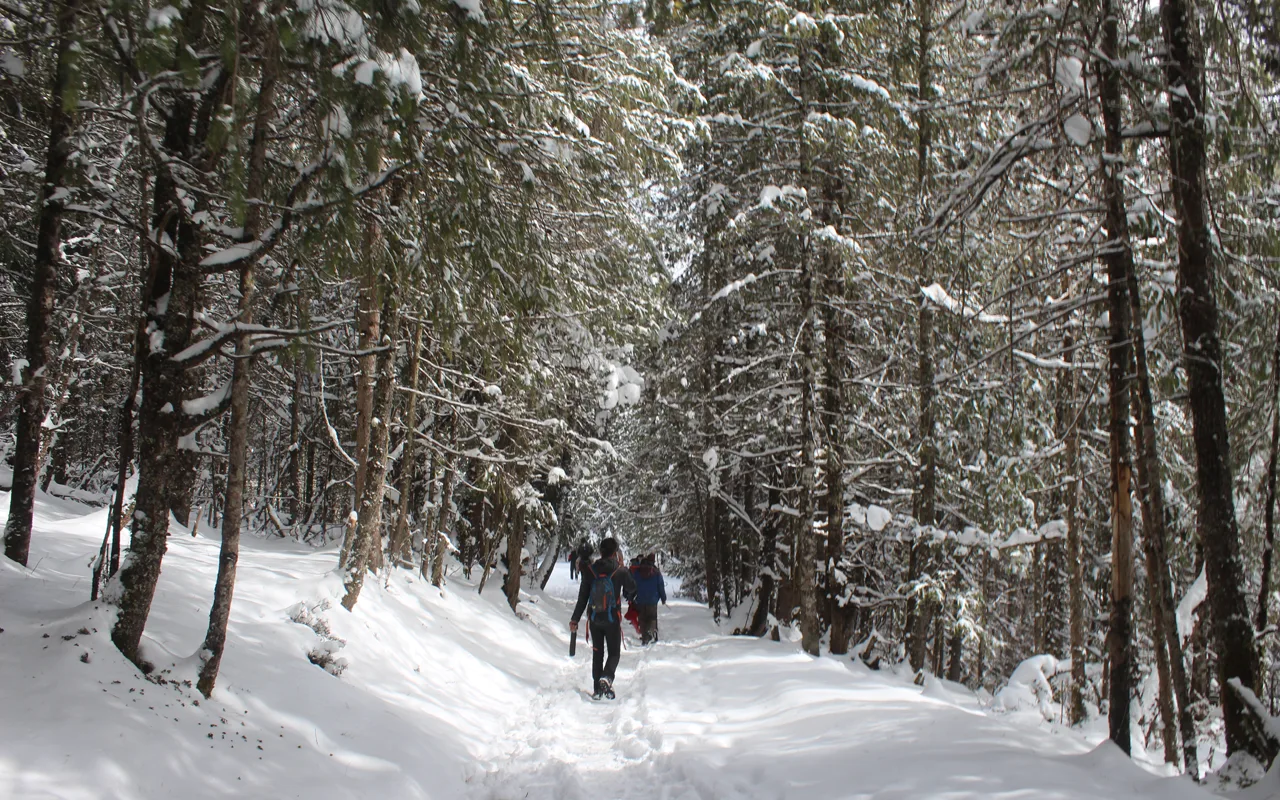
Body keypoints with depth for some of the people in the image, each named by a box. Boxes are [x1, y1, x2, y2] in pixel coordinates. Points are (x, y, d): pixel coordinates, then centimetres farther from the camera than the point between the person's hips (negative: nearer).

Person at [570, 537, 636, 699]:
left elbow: (582, 597, -1)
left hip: (594, 620, 2)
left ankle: (597, 689, 12)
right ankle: (606, 678, -19)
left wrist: (575, 619, 6)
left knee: (597, 653, 14)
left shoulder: (590, 571, -3)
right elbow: (631, 590, 8)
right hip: (613, 620, -2)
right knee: (614, 652, 8)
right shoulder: (621, 571, -9)